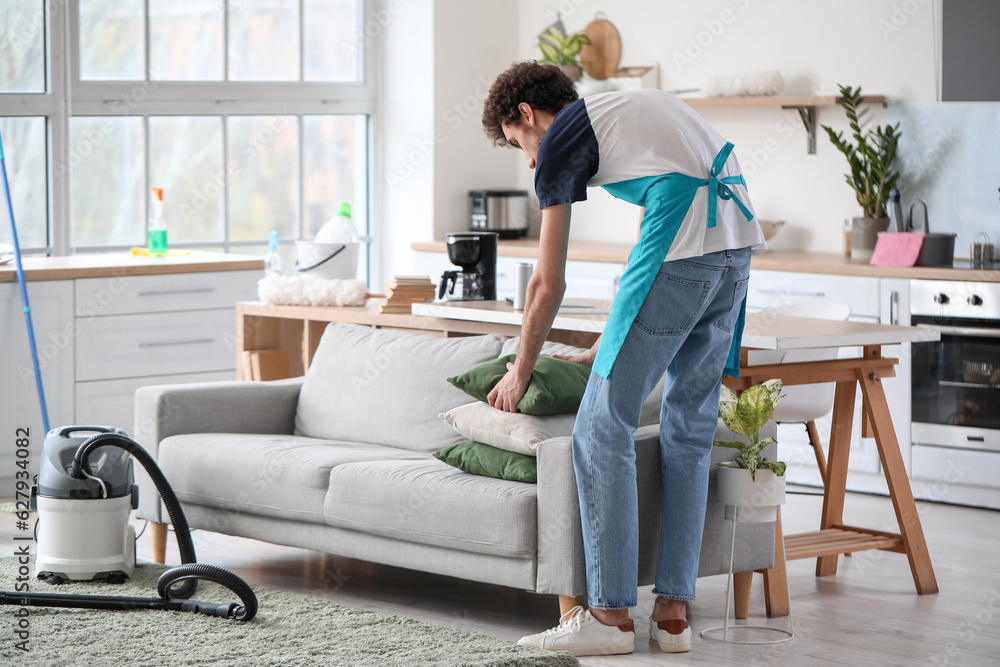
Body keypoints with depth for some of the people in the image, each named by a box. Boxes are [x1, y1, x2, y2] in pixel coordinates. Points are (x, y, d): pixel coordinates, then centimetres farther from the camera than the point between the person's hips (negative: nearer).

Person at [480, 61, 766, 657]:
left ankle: (610, 615, -1)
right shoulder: (631, 109, 31)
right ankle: (674, 613, 14)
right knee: (690, 429, 14)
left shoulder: (560, 141, 7)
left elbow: (549, 285, 8)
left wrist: (520, 372, 22)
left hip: (683, 249, -8)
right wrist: (611, 346, 35)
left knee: (603, 429, -1)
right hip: (737, 248, 8)